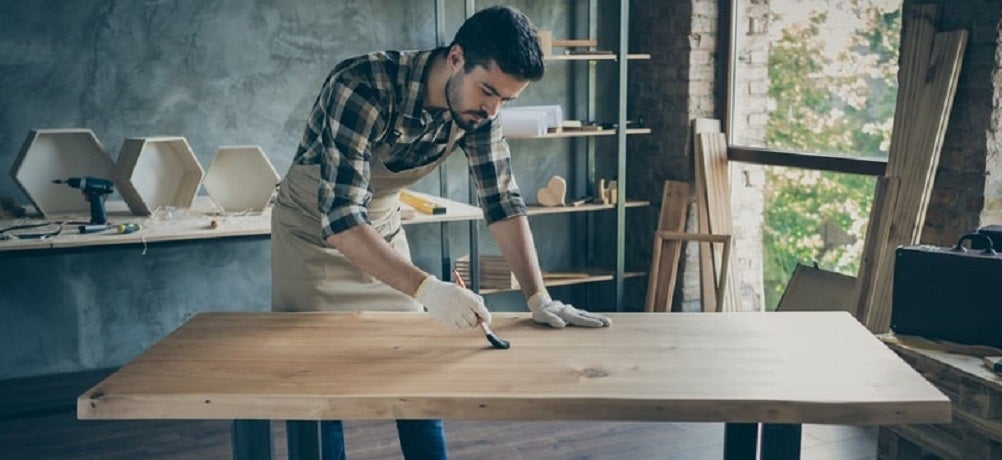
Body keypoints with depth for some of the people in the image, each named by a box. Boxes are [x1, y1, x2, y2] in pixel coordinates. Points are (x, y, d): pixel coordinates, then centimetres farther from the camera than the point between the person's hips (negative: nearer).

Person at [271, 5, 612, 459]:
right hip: (315, 233, -5)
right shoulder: (363, 88, -34)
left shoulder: (477, 108, -16)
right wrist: (427, 289, -52)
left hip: (384, 231, 5)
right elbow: (341, 220, -40)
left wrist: (539, 298, -17)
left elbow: (501, 199, -10)